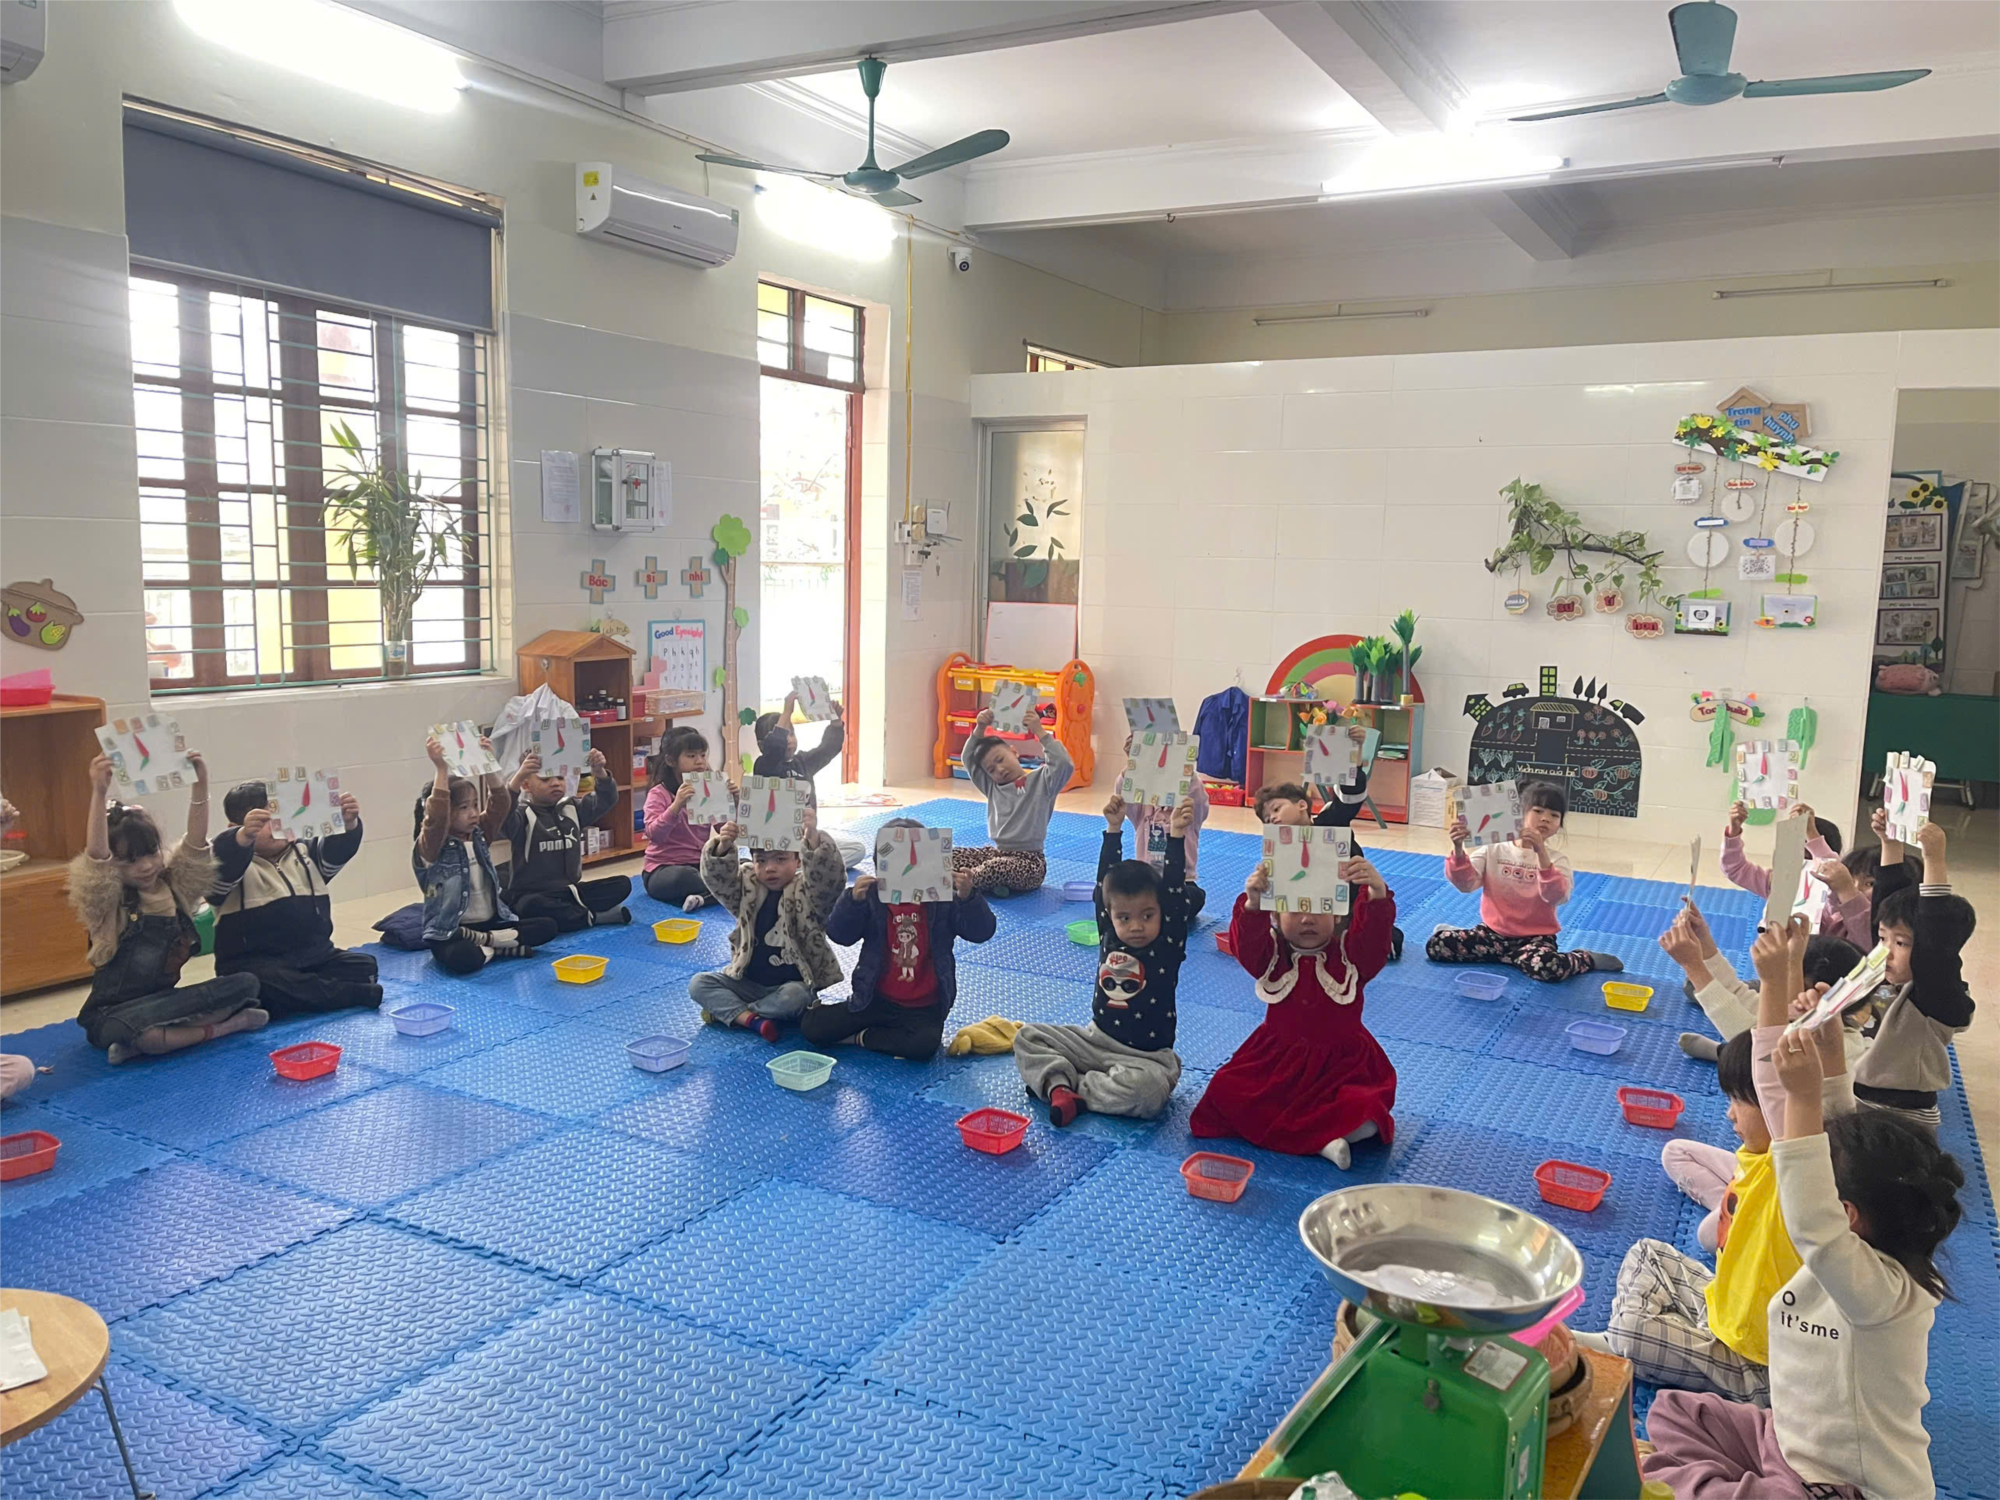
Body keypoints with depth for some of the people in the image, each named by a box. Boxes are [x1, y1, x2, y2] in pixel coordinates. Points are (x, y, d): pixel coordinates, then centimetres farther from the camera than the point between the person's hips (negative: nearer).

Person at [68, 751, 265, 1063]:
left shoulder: (174, 888, 3)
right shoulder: (107, 904, -9)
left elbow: (196, 844, -13)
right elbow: (96, 856, -28)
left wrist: (201, 785, -27)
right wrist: (99, 794, -42)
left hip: (163, 1003, 5)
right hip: (112, 1018, -5)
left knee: (245, 984, -16)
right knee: (128, 1030, -41)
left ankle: (144, 1043, -22)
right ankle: (223, 1026, -22)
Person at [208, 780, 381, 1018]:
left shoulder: (305, 853, 14)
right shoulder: (232, 864, -1)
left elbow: (338, 850, -5)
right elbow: (220, 862, -26)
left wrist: (349, 824, -28)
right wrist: (243, 836, -48)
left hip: (313, 955, 5)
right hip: (257, 963, -5)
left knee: (364, 966, -14)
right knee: (267, 985, -37)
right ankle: (356, 994, -31)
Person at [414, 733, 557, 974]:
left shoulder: (479, 836, 9)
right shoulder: (429, 847, -9)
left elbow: (501, 804, -4)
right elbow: (436, 817, -29)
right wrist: (442, 769, -37)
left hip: (491, 923, 6)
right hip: (450, 933, -6)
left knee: (546, 927, -10)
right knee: (462, 958, -39)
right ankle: (499, 947, -10)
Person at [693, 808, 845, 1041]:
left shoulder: (807, 892, -10)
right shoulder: (747, 889, 2)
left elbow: (831, 877, -31)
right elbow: (718, 878, -15)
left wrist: (814, 838, -49)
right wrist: (723, 847, -37)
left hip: (792, 983, -4)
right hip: (748, 981, 4)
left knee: (795, 997, -36)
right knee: (698, 984, -12)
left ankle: (726, 1010, -16)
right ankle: (752, 1019, -26)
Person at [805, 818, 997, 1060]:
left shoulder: (943, 898, -5)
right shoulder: (873, 896, -3)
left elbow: (982, 932, -12)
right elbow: (839, 934, -10)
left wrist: (968, 898, -32)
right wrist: (853, 900, -29)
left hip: (924, 1007, 0)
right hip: (875, 999, 0)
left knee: (925, 1045, -31)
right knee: (812, 1027, -11)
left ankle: (861, 1037, -6)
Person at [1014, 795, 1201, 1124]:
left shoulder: (1168, 947, -9)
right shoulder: (1108, 937, 0)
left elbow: (1176, 895, -18)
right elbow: (1106, 880, -3)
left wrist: (1176, 837, -22)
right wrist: (1114, 830, -8)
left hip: (1146, 1056, -4)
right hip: (1097, 1040, 4)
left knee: (1147, 1087, -36)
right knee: (1028, 1036, -4)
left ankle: (1064, 1086, -19)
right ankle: (1059, 1087, -24)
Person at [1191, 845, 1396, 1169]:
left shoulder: (1351, 953, -5)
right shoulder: (1271, 953, -3)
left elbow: (1375, 933, -26)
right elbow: (1246, 942, -25)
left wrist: (1377, 895, -49)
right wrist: (1253, 903, -47)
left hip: (1341, 1061, -2)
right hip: (1277, 1057, 2)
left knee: (1364, 1112, -29)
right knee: (1225, 1093, -20)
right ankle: (1321, 1139, -22)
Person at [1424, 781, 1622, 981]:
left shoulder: (1557, 859, -2)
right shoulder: (1494, 850, 2)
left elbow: (1556, 897, -21)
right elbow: (1466, 883, -10)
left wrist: (1541, 854, -32)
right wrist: (1458, 850, -28)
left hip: (1534, 938, -2)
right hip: (1493, 932, 2)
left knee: (1547, 968, -36)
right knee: (1436, 946, -19)